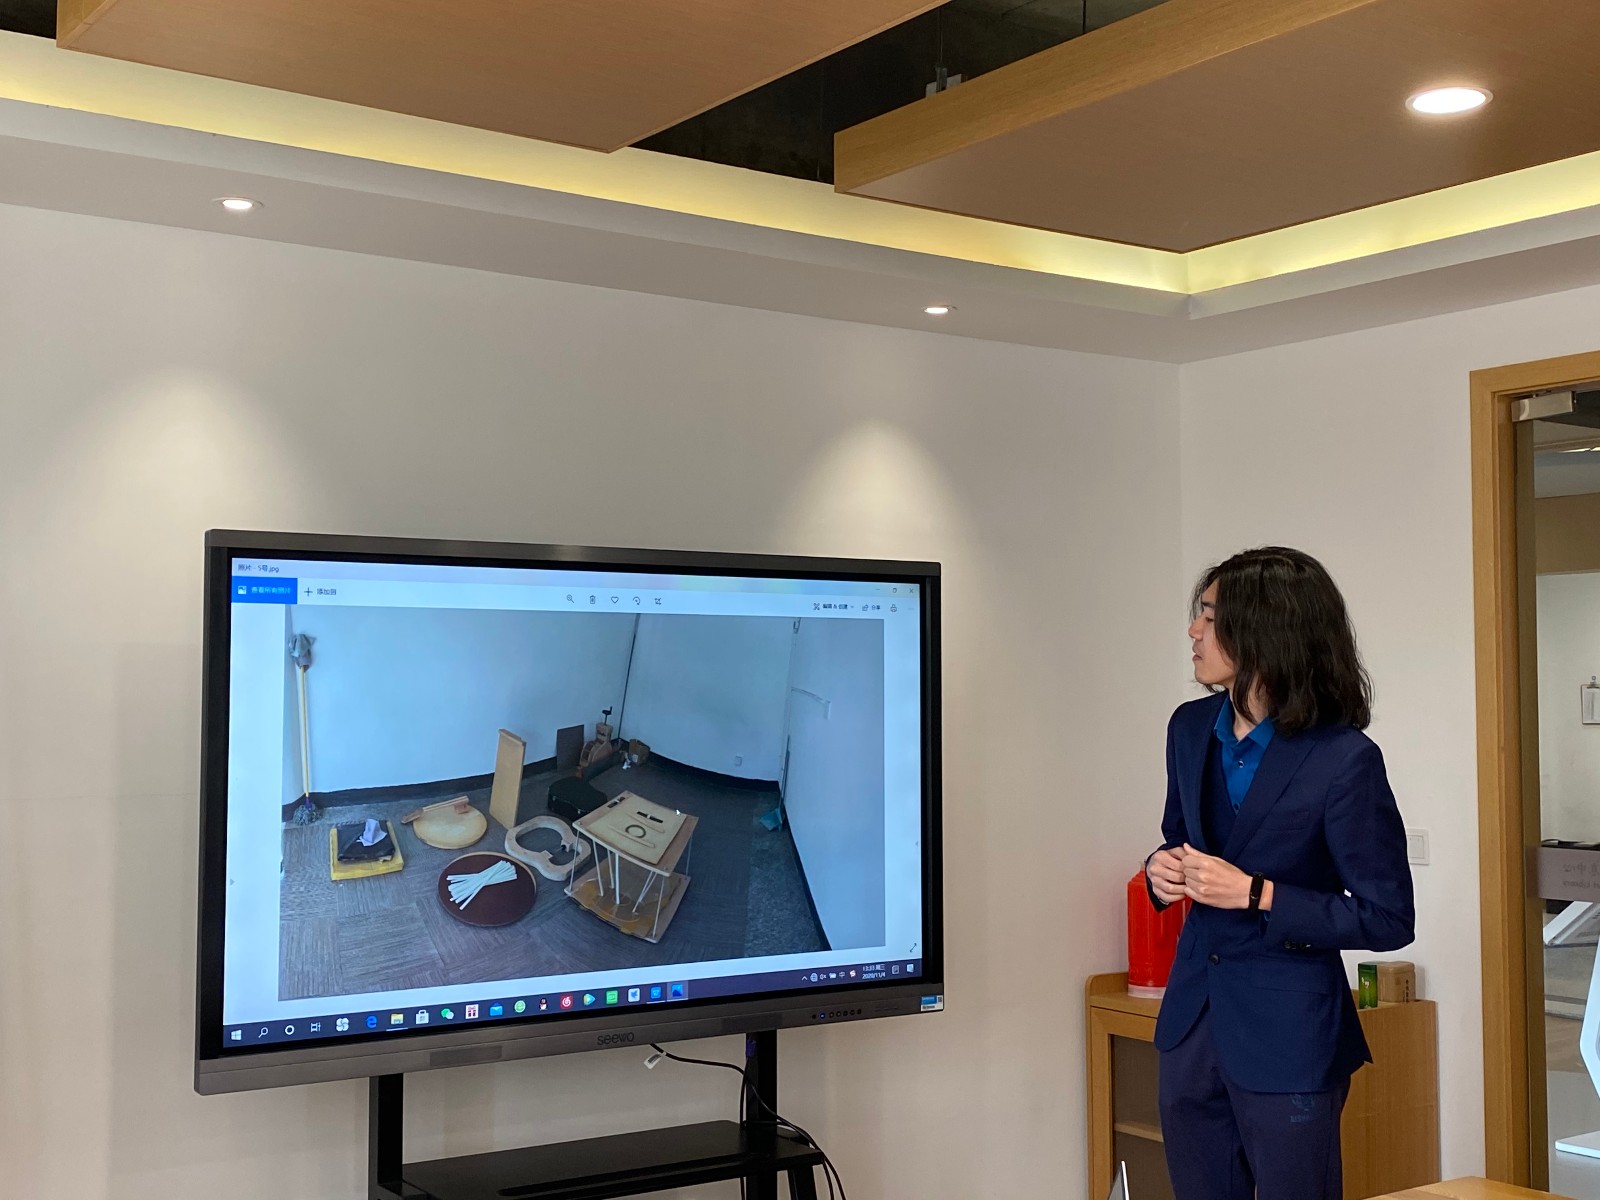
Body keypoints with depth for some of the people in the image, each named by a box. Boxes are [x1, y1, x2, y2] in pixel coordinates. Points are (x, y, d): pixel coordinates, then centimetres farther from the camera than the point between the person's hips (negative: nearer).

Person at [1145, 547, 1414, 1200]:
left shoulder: (1344, 759, -17)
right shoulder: (1191, 728, 2)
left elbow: (1388, 919, -14)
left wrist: (1254, 894, -20)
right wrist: (1161, 871, -4)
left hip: (1288, 1036, -6)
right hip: (1191, 1022, 6)